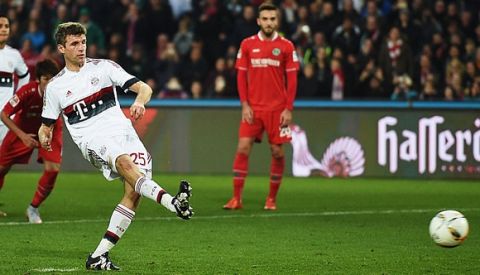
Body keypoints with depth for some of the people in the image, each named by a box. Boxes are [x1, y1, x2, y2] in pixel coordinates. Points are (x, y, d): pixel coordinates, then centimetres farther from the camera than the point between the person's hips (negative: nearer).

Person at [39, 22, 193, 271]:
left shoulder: (103, 67, 12)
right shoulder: (55, 86, 14)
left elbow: (143, 88, 7)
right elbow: (46, 124, 24)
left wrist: (139, 101, -17)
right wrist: (44, 136, 0)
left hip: (122, 129, 2)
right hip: (92, 139, -2)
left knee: (134, 191, -19)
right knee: (124, 162, -36)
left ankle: (99, 255, -16)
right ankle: (172, 202, -56)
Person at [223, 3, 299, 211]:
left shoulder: (286, 46, 1)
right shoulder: (247, 45, 4)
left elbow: (292, 79, 1)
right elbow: (241, 75, 5)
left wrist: (288, 109, -6)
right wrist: (245, 105, -4)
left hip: (277, 108, -1)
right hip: (253, 108, 1)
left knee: (277, 152, 1)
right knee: (242, 149, -7)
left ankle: (272, 199, 13)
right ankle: (236, 198, -4)